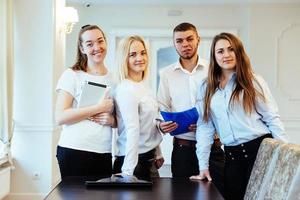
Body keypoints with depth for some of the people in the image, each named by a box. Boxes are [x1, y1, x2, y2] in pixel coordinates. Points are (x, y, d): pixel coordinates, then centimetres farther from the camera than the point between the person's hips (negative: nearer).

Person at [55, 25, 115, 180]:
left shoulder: (114, 79, 11)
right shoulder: (71, 75, -2)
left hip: (104, 153, 4)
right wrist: (99, 108, -14)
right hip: (74, 151, -4)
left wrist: (112, 120, -5)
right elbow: (60, 117, -13)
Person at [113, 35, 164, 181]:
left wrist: (158, 154, 19)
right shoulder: (125, 90, -18)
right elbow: (132, 131, -25)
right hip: (133, 160, -8)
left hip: (148, 157, 8)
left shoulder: (144, 85, 9)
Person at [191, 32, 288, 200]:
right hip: (232, 156, 3)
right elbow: (205, 127, 6)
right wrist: (203, 166, 1)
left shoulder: (253, 81, 0)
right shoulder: (207, 88, 8)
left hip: (261, 148, -3)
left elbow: (272, 118, -3)